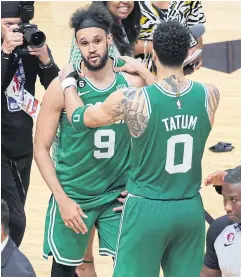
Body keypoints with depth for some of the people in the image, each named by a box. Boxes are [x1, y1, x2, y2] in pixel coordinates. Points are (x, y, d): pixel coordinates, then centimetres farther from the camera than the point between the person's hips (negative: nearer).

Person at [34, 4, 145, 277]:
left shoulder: (132, 82, -5)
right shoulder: (63, 86, -12)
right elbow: (41, 148, -8)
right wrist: (62, 199, -14)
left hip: (119, 193, 2)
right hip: (73, 194, -2)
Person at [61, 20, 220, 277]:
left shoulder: (131, 100, -17)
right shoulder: (209, 95, -7)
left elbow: (79, 117, 1)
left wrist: (68, 81, 20)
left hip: (147, 208, -3)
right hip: (190, 208, 3)